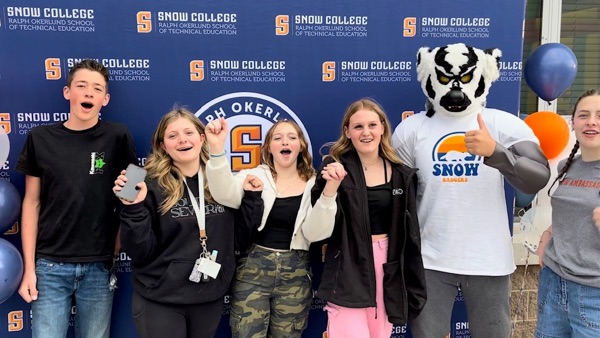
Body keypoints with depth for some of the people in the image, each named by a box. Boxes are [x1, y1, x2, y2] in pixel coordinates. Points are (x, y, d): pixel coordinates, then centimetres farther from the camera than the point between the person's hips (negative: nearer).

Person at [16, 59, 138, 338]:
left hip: (99, 266, 0)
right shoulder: (40, 138, 1)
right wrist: (29, 267, 1)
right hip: (50, 265, 1)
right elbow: (32, 202, 4)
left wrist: (116, 249, -1)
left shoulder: (118, 137, -2)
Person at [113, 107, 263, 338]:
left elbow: (240, 240, 4)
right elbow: (140, 253, -12)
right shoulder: (152, 186, -10)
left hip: (210, 298, 4)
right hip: (159, 301, -3)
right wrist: (134, 208, -24)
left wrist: (251, 197, -5)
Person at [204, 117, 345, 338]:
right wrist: (216, 148, -37)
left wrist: (329, 191, -23)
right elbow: (225, 194, -21)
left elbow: (316, 233, -9)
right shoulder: (255, 176, 0)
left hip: (295, 274, 1)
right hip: (253, 270, -1)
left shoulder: (314, 184, 2)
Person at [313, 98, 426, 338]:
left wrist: (414, 289, 8)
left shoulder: (401, 174, 5)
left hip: (388, 268, 4)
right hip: (348, 268, -3)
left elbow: (410, 235, 8)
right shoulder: (335, 167, -5)